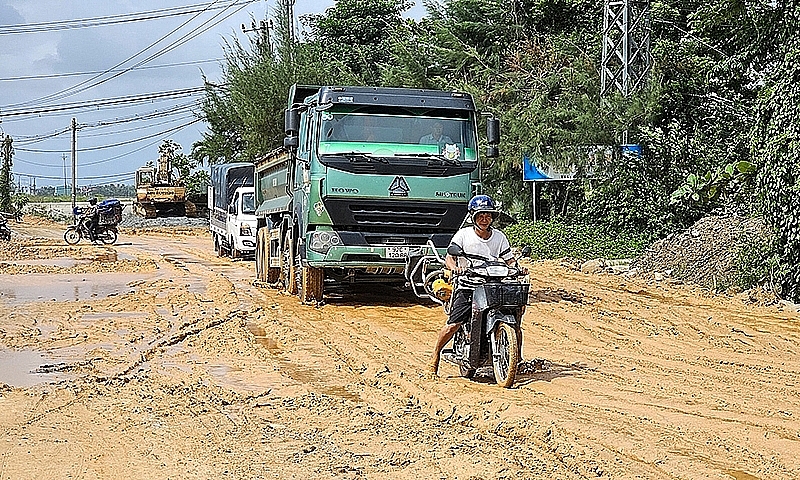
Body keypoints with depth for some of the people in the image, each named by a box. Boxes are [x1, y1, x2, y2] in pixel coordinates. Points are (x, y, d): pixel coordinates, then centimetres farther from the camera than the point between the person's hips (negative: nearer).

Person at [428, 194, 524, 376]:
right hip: (467, 286, -3)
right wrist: (454, 266, -28)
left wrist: (517, 268, -12)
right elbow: (449, 256, -6)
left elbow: (509, 259, 10)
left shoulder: (499, 237, 10)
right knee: (453, 324, -18)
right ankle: (435, 355, 6)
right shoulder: (463, 234, 1)